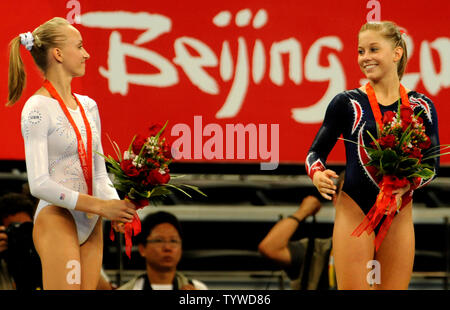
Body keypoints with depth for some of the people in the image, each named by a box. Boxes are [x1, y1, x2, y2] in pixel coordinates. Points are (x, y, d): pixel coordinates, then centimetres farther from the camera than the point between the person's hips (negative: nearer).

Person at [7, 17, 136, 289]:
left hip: (90, 225, 7)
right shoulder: (38, 109, -10)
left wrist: (115, 206, -4)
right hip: (56, 219, -7)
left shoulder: (88, 106, 13)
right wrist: (99, 206, -20)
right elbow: (39, 184, -17)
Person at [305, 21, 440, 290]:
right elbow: (316, 151, 3)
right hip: (354, 212, -2)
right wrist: (318, 175, -19)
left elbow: (432, 163, 6)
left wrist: (410, 183, -15)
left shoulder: (421, 107, 5)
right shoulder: (347, 103, -1)